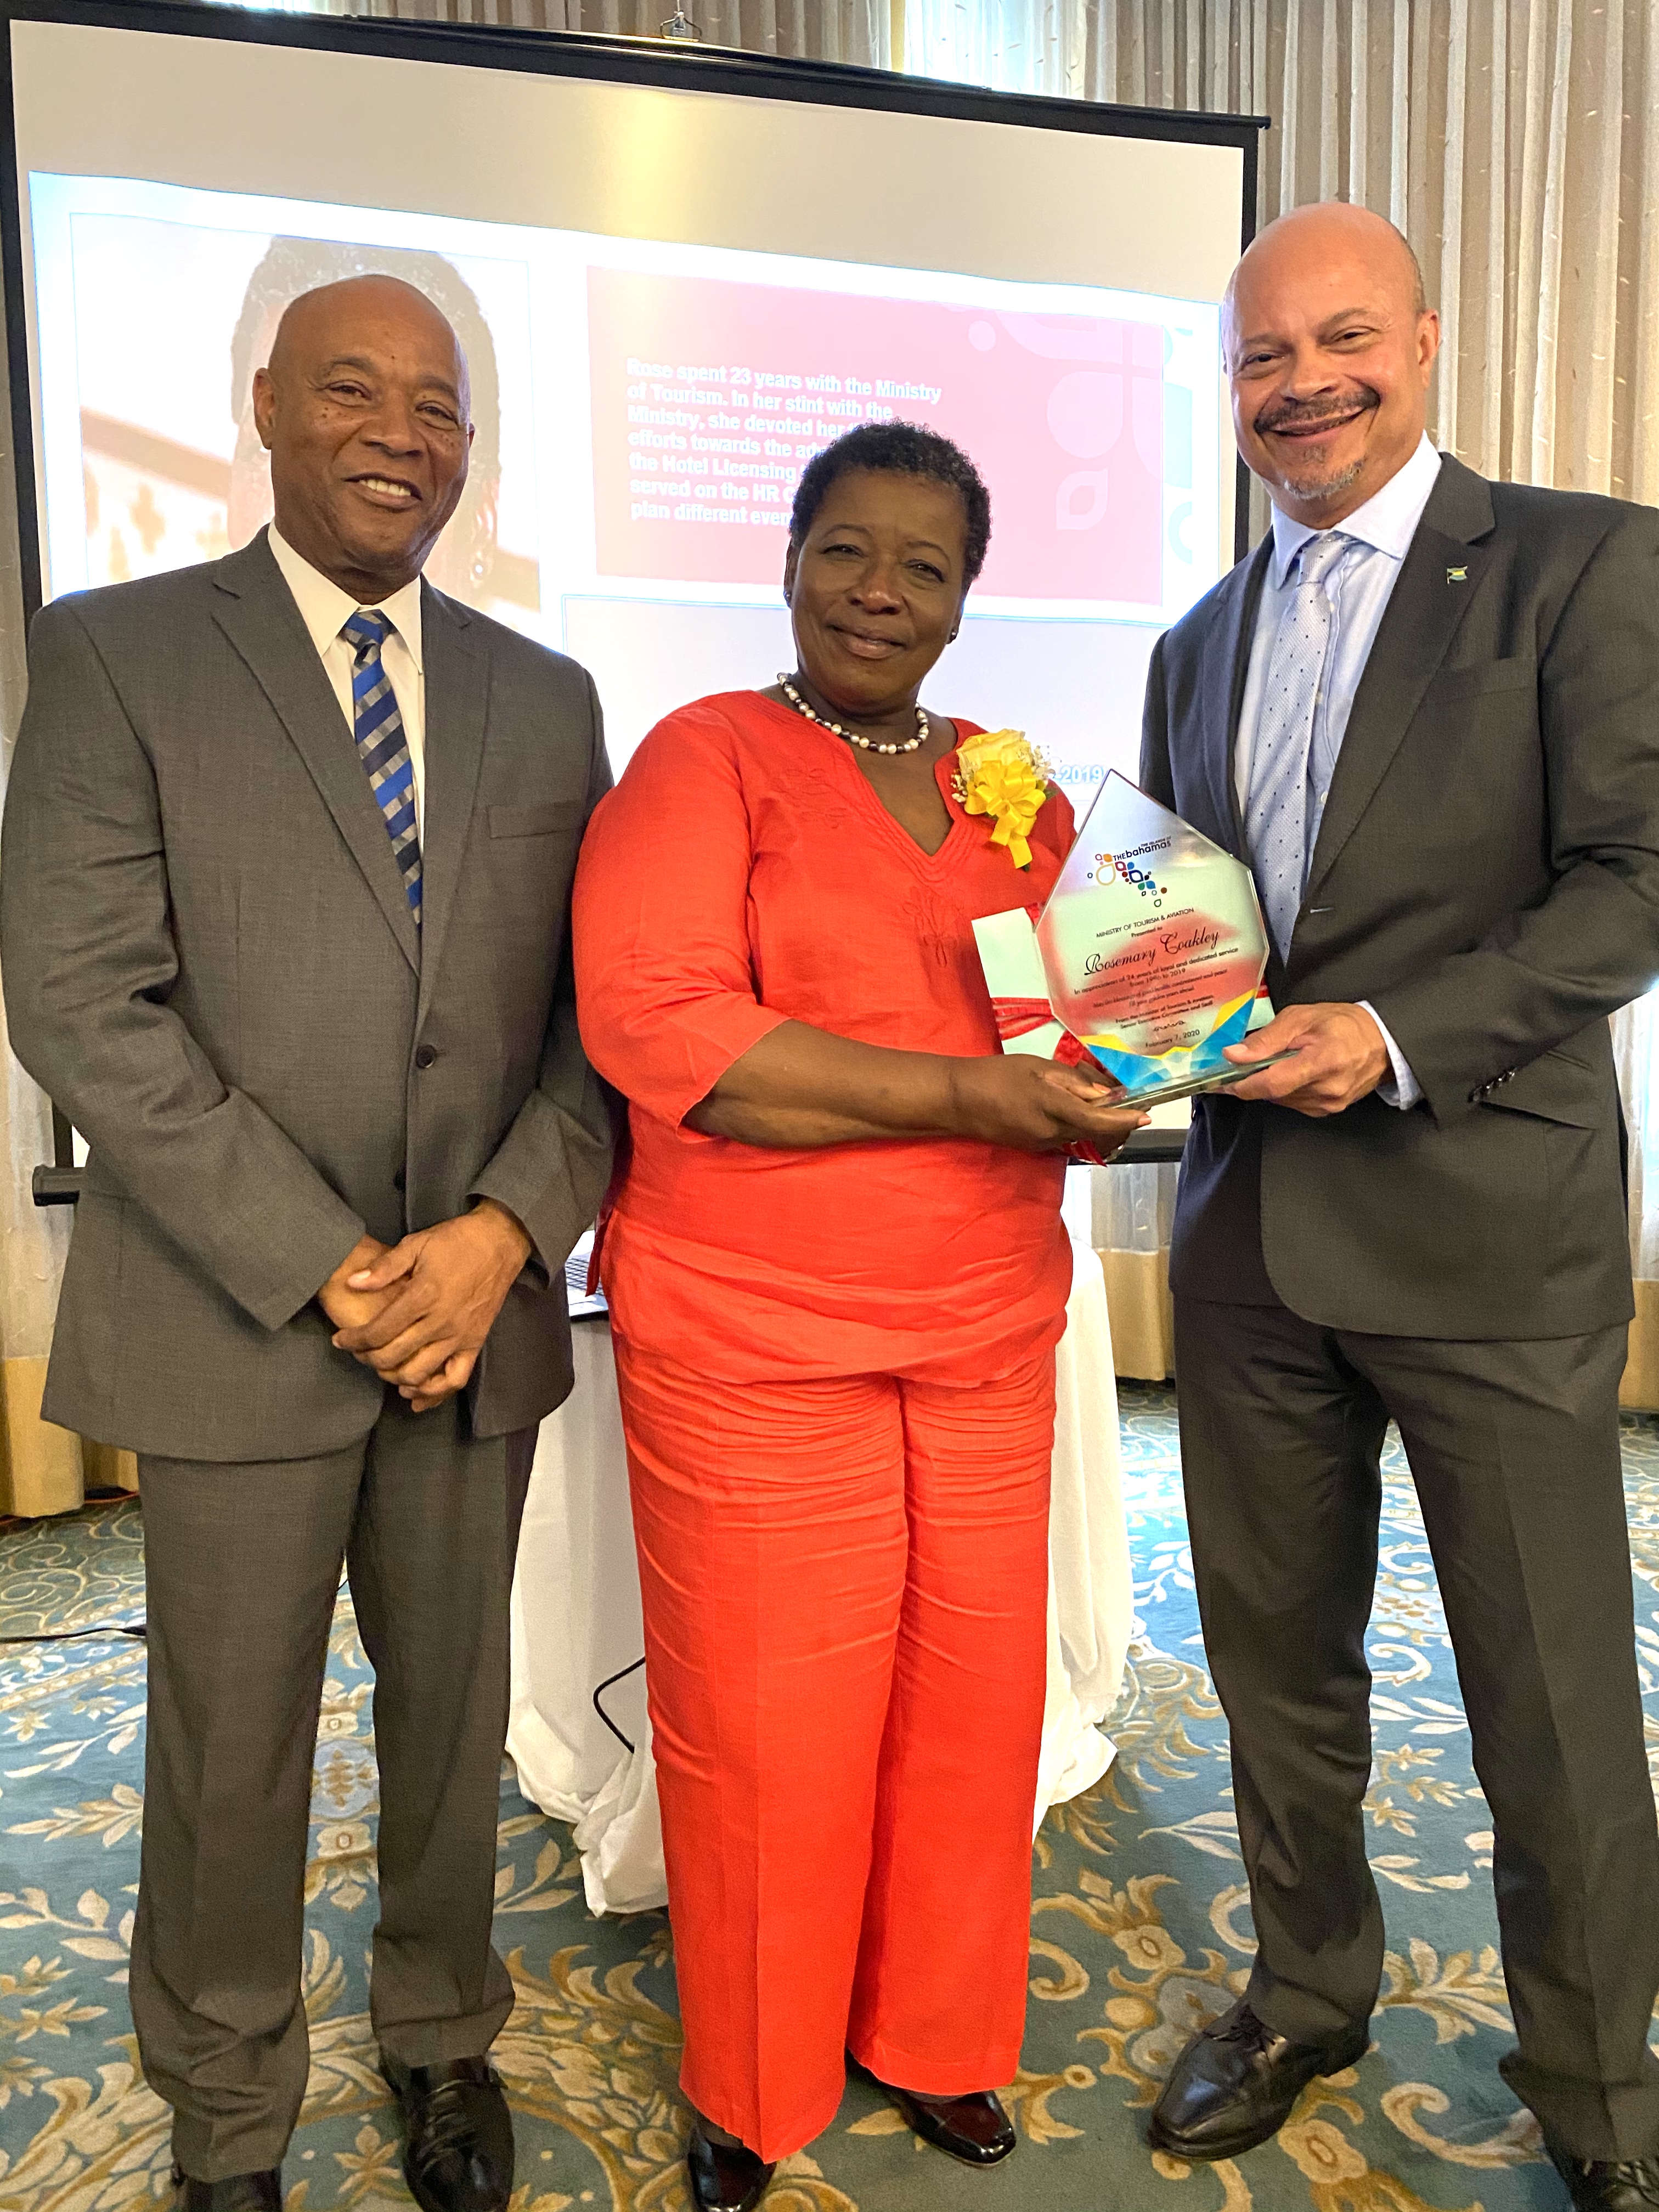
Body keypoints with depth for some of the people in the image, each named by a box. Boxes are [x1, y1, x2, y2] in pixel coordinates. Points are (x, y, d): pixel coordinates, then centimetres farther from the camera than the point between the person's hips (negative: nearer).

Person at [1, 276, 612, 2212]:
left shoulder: (546, 700, 9)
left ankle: (442, 2038, 43)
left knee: (456, 1715, 18)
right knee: (230, 1751, 12)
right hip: (237, 1315, -2)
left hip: (479, 1308, 3)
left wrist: (506, 1228, -11)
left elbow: (600, 1011, 4)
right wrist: (319, 1267, -15)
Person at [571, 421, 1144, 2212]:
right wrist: (960, 1092, -20)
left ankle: (933, 2037, 38)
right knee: (768, 1726, 6)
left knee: (969, 1707, 12)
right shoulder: (702, 759, -3)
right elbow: (656, 1024, -16)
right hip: (749, 1341, -5)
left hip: (987, 1331, 5)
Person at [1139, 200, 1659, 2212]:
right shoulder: (1199, 645, 16)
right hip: (1250, 1232, 5)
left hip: (1488, 1220, -5)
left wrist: (1400, 1033, -20)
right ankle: (1306, 1994, 41)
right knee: (1276, 1661, 17)